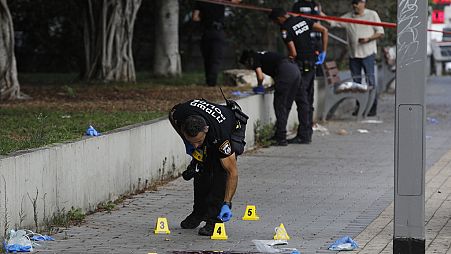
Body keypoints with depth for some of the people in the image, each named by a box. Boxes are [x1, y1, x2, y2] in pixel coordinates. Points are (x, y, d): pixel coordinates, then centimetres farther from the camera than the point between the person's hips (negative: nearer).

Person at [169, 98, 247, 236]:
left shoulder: (220, 136, -44)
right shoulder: (179, 114, -35)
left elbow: (232, 172, -37)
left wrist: (226, 204, -41)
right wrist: (187, 142, -7)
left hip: (233, 130, -5)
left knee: (220, 170, -23)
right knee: (200, 169, -3)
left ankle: (214, 219, -19)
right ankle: (199, 213, 17)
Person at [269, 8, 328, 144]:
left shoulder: (285, 29, -14)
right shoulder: (303, 20, 8)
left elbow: (293, 53, -18)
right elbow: (324, 30, 7)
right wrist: (323, 52, 10)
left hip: (301, 65, -8)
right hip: (311, 64, 8)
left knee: (301, 101, -5)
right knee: (308, 100, 13)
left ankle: (303, 136, -5)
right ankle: (308, 133, 18)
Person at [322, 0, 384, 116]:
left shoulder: (372, 15, 3)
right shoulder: (348, 17, 11)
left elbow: (380, 33, 2)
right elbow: (333, 22, 7)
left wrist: (368, 39, -13)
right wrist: (320, 13, -5)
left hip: (368, 53, -4)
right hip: (353, 54, 4)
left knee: (370, 81, -7)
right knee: (356, 82, 6)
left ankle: (373, 108, -4)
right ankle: (359, 107, 13)